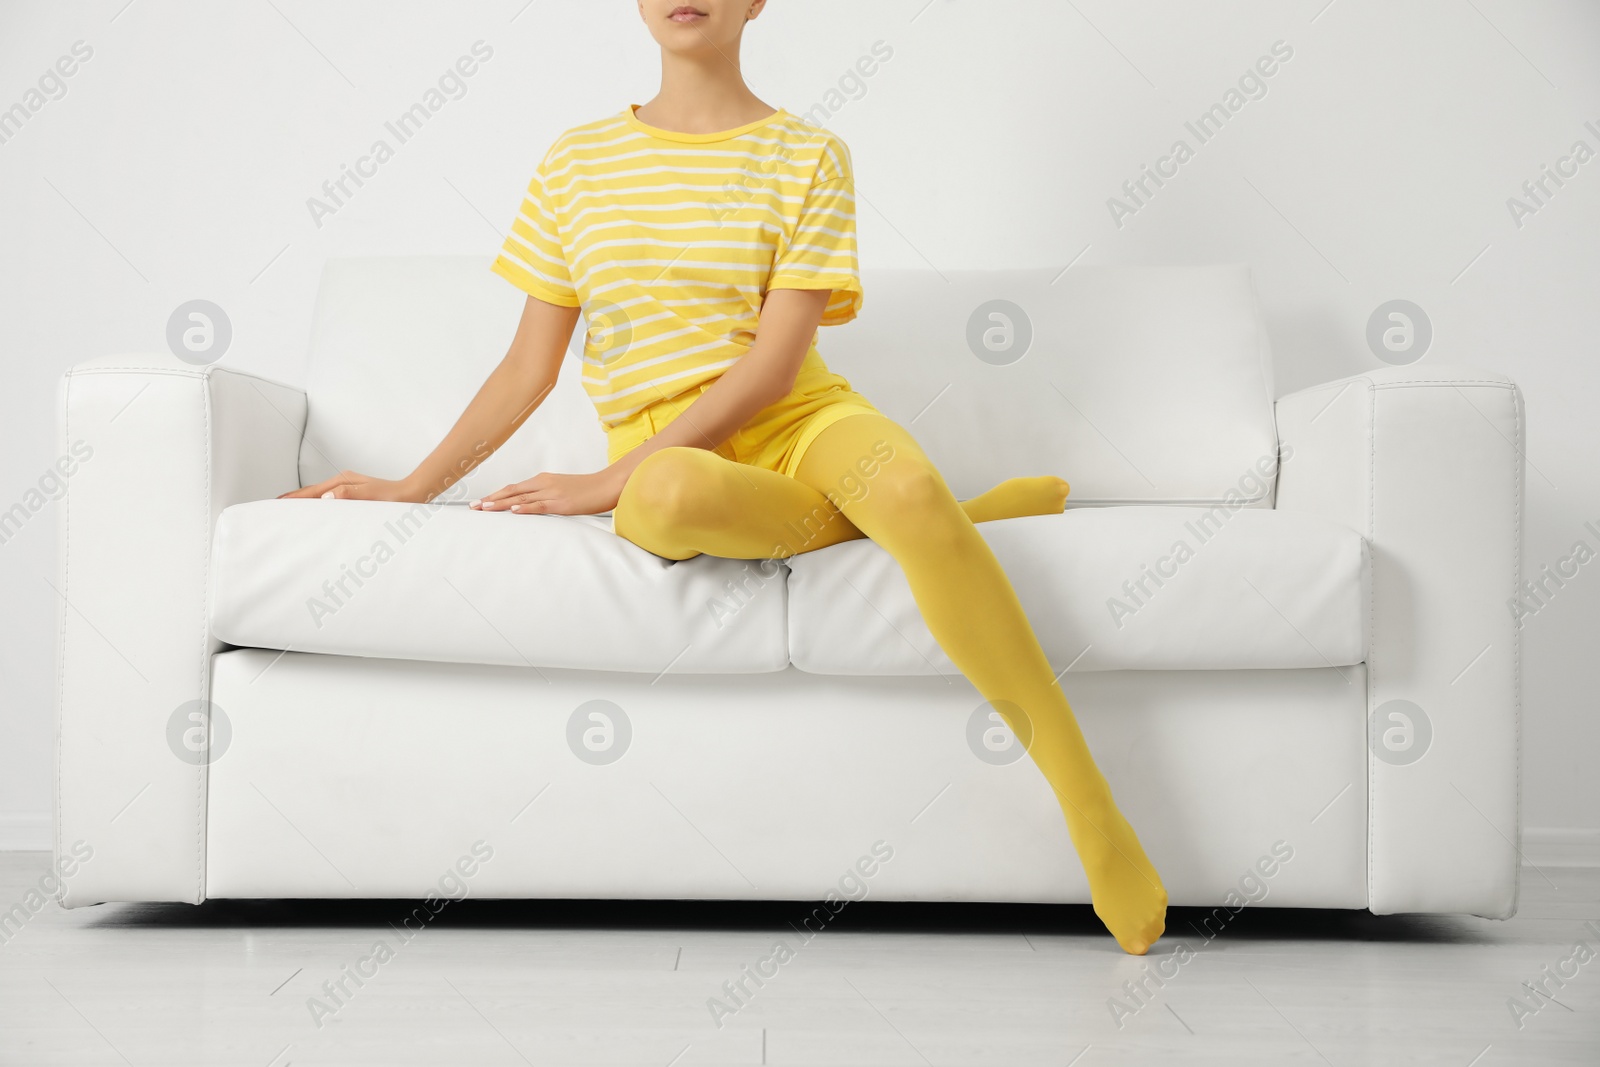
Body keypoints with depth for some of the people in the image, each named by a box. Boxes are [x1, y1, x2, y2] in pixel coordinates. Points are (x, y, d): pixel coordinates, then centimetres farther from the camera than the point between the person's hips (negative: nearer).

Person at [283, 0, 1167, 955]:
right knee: (669, 499, -39)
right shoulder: (577, 163, 13)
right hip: (666, 458, 1)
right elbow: (530, 368, 16)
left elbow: (774, 364, -6)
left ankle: (1090, 804, -27)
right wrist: (416, 487, 10)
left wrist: (609, 482, -13)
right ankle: (949, 515, -11)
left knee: (910, 490, -37)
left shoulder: (808, 157, 4)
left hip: (799, 420, -1)